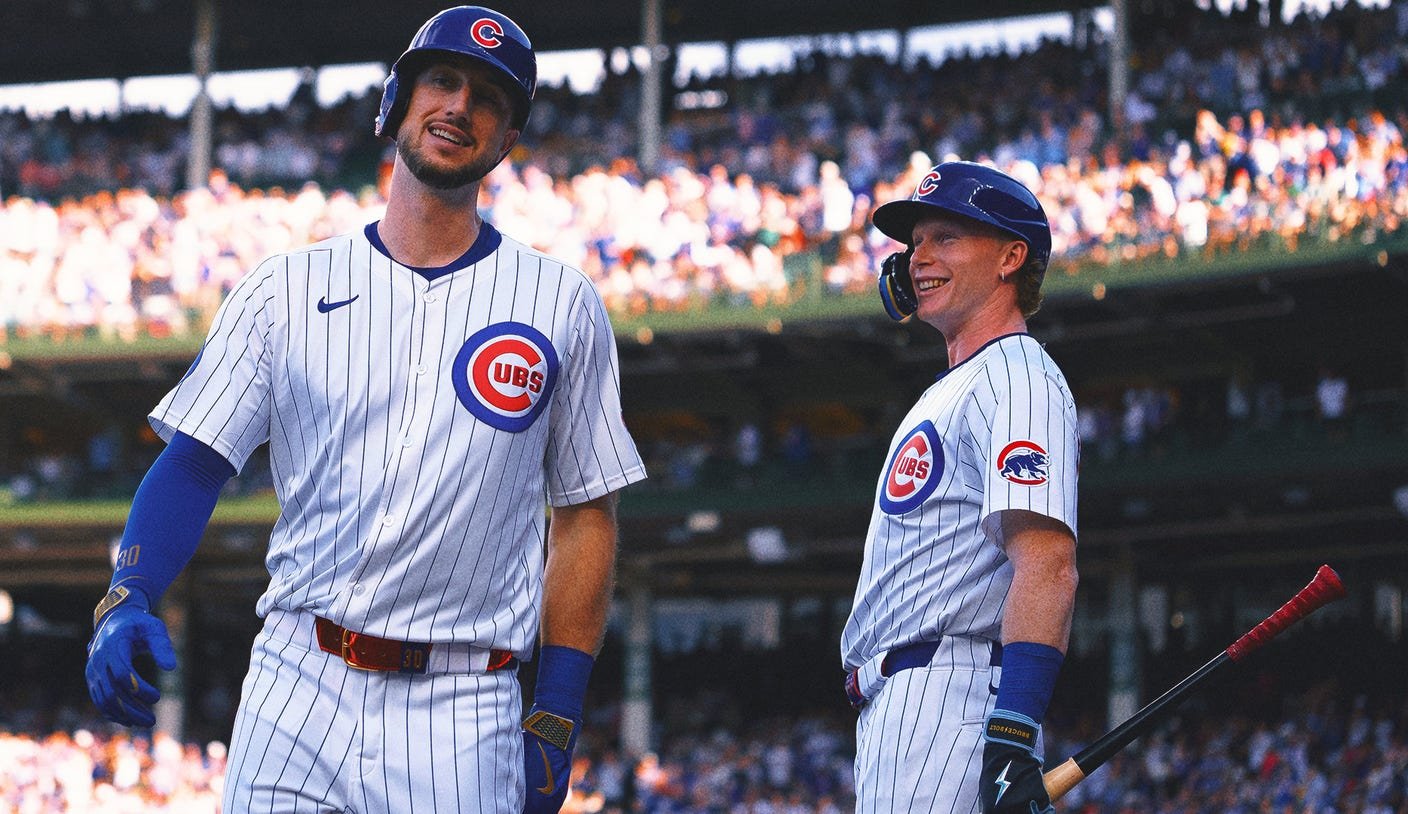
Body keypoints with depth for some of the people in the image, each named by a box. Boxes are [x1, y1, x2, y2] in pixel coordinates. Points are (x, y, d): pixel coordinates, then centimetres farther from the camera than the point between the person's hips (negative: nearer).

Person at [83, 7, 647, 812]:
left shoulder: (561, 303, 7)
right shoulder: (286, 289, 8)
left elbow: (586, 513, 8)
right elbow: (194, 465, 4)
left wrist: (558, 716, 1)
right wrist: (127, 598, -14)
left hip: (461, 715, -1)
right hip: (294, 686, 1)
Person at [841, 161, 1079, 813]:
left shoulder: (1018, 378, -7)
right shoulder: (949, 393, 26)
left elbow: (1047, 563, -21)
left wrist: (1014, 732, -30)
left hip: (951, 703, -10)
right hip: (896, 709, 10)